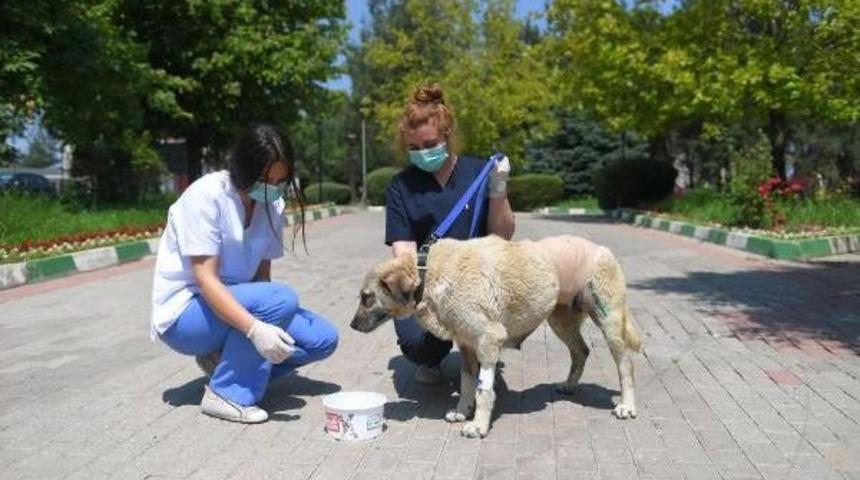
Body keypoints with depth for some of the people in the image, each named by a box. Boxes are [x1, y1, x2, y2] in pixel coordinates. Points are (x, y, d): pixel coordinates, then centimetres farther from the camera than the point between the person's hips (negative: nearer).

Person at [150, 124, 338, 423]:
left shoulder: (272, 205, -1)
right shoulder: (206, 195, -20)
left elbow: (262, 272, 1)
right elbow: (205, 278, -26)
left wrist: (264, 319, -17)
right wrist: (255, 328, -38)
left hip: (235, 307, 7)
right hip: (184, 315, -6)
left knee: (323, 338, -9)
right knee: (281, 299, -31)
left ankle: (223, 359, 3)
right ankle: (226, 394, -15)